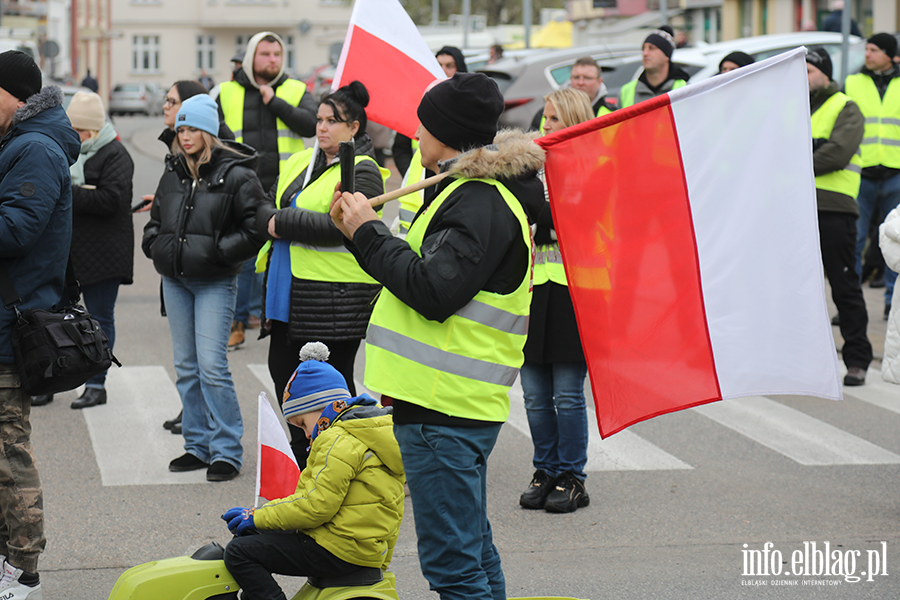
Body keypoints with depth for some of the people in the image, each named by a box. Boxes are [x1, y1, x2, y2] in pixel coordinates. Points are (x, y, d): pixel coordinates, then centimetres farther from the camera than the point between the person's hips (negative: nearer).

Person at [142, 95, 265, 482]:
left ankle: (226, 451, -3)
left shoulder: (235, 175, -9)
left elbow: (255, 230, -12)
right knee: (186, 366, 10)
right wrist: (155, 245, 5)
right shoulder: (173, 172, 10)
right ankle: (198, 445, 20)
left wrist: (215, 250, -17)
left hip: (215, 282, -7)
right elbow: (156, 219, 24)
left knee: (211, 365, -11)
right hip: (174, 280, 7)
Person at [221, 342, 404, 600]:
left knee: (239, 552, -11)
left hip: (339, 551, -11)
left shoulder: (339, 442, -16)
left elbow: (316, 505, -21)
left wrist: (257, 517, -13)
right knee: (262, 538, 24)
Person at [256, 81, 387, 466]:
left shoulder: (362, 171, -8)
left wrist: (284, 223, -15)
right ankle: (303, 461, 25)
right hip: (289, 288, 8)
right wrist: (271, 219, -7)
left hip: (335, 294, -8)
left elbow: (337, 227, -20)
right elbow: (267, 206, 16)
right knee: (283, 369, 12)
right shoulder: (300, 162, 16)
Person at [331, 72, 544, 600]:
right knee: (473, 552, 18)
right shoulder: (476, 191, 19)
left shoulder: (480, 202, -16)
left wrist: (369, 232, -14)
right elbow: (422, 267, 20)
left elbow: (433, 290, -25)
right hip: (459, 401, 11)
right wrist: (361, 230, 8)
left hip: (444, 411, -11)